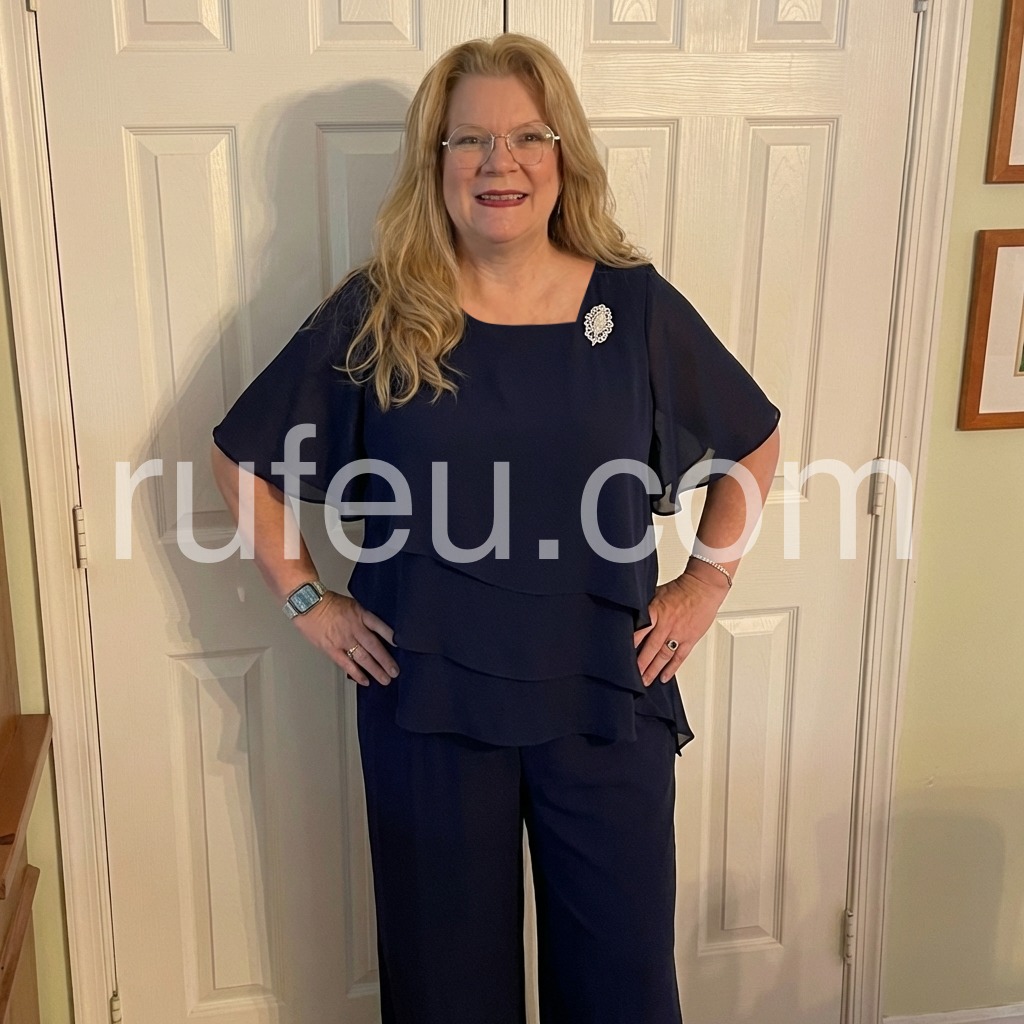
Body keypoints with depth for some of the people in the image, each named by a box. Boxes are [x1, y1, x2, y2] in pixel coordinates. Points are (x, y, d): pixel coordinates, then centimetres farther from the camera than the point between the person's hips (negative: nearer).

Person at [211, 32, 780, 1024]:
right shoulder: (374, 315, -6)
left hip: (605, 700, 1)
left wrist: (706, 585, 3)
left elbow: (755, 442, 9)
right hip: (429, 704, 0)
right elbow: (242, 457, 4)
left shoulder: (635, 305, -4)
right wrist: (307, 602, -1)